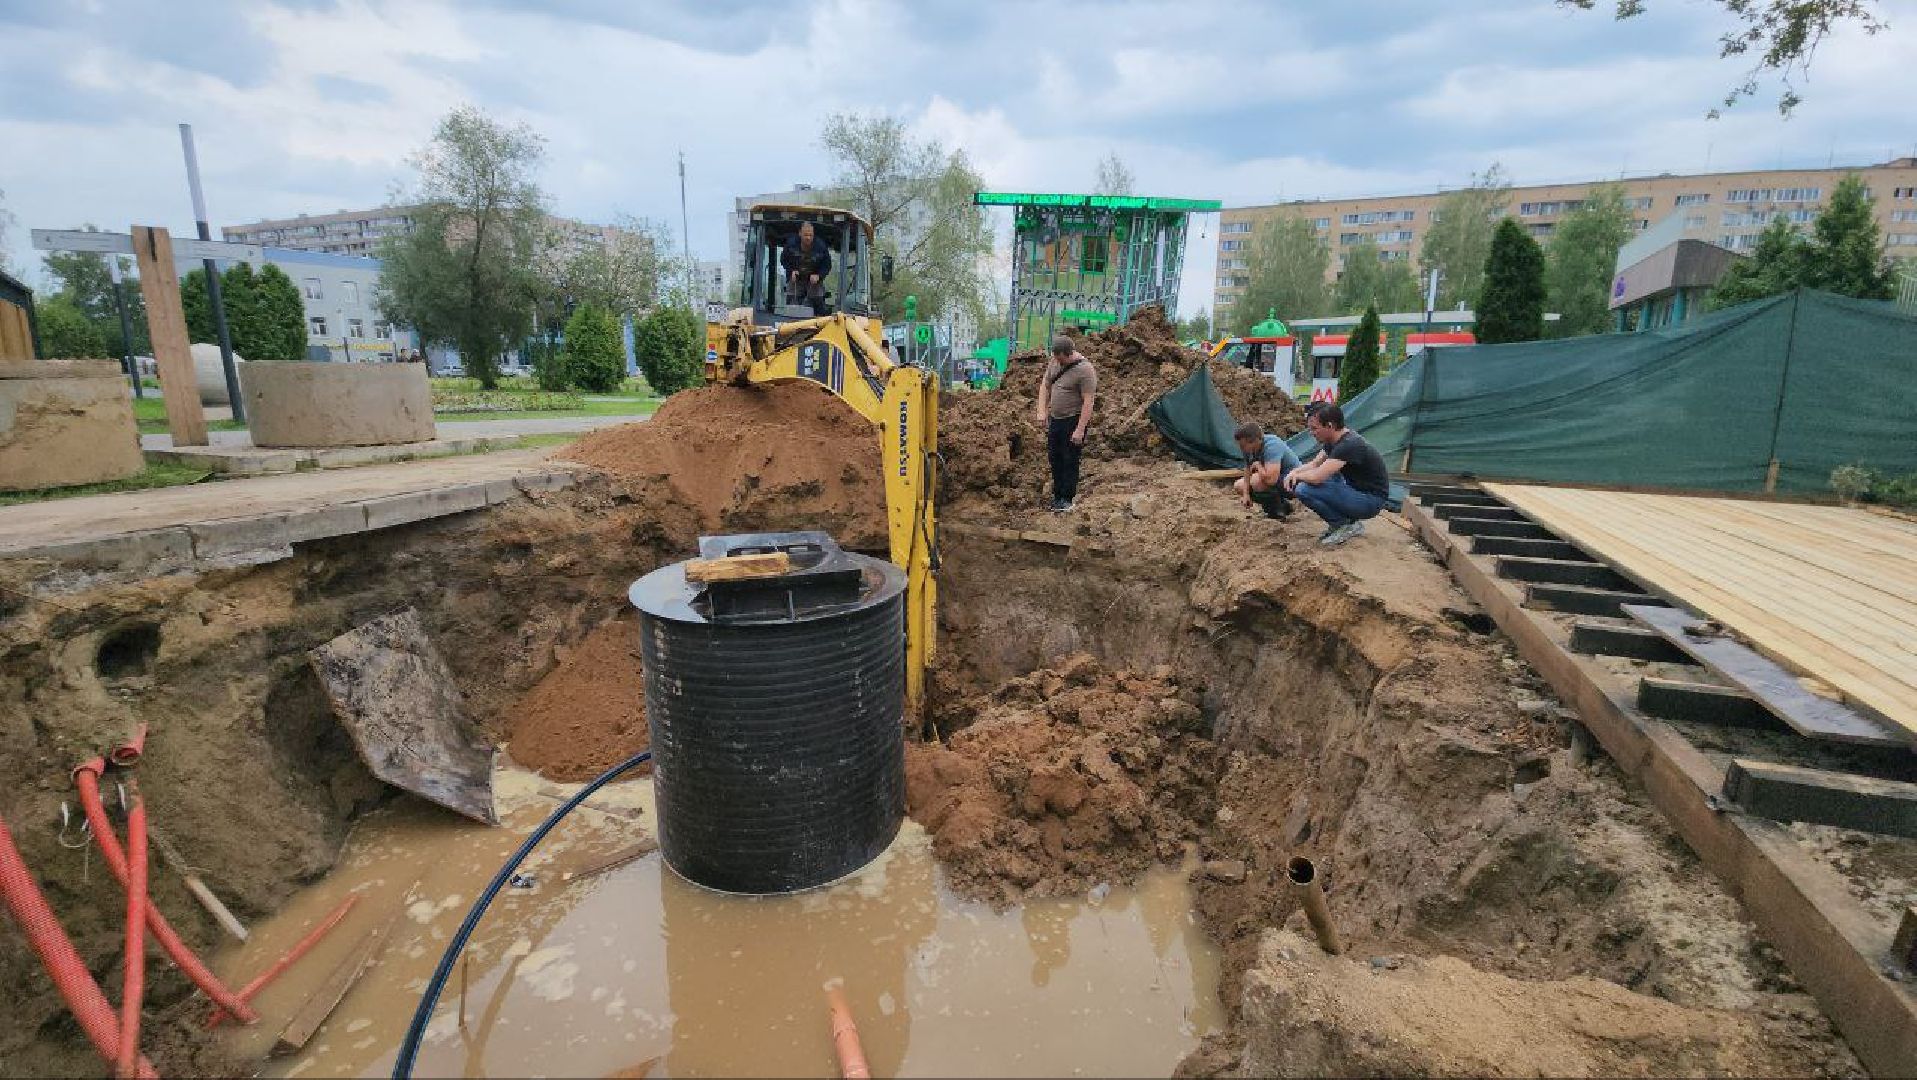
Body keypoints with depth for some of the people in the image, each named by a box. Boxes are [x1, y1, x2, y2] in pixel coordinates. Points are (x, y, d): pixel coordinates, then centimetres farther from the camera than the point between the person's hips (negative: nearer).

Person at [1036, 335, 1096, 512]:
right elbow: (1045, 385, 13)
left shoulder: (1084, 370, -19)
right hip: (1055, 419, 8)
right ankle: (1057, 494, 29)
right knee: (1054, 457, 16)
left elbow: (1088, 402, -21)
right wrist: (1042, 411, 3)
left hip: (1073, 421, -8)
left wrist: (1080, 430, -24)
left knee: (1069, 461, -1)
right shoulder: (1055, 361, 3)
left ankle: (1068, 499, 9)